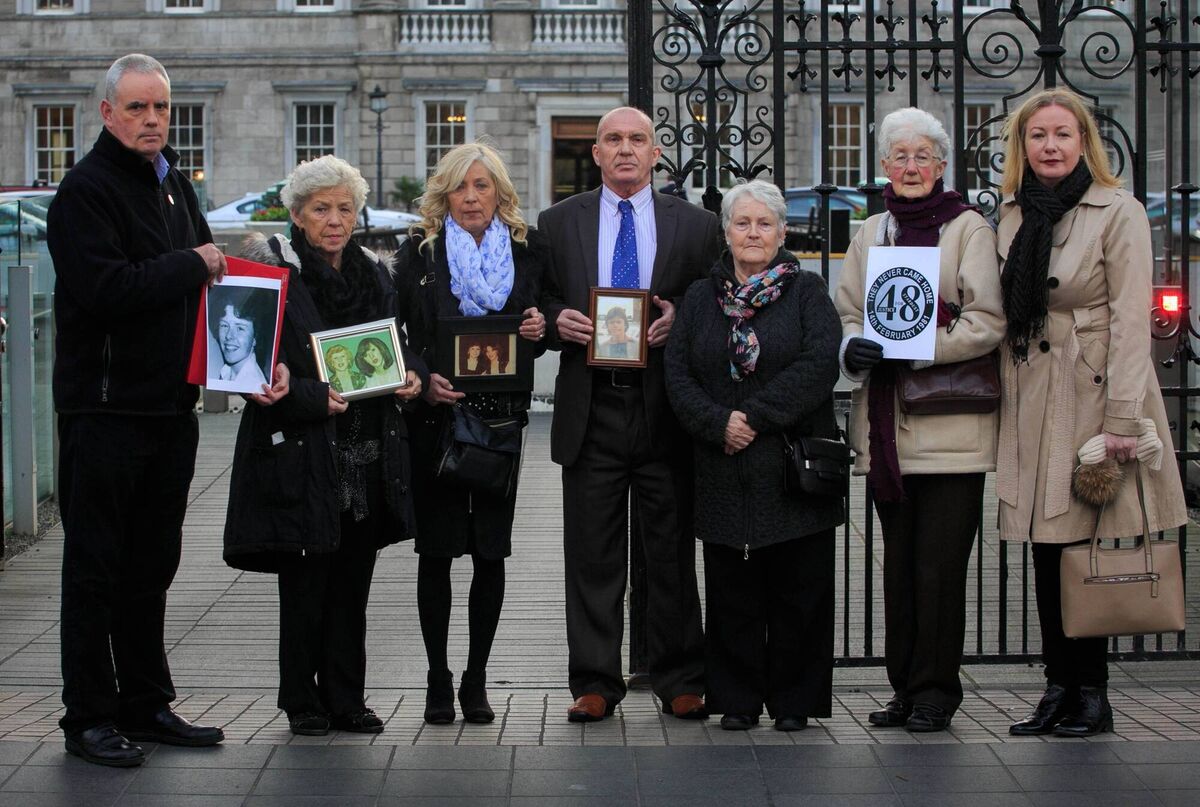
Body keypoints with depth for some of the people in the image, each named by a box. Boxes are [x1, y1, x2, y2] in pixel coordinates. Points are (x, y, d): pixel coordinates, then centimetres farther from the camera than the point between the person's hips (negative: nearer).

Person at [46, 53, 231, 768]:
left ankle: (147, 704, 24)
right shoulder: (87, 189, -11)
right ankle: (89, 717, 8)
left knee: (151, 565, 14)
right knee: (95, 567, 0)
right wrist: (191, 266, -14)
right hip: (106, 407, -8)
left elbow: (205, 266, 26)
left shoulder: (174, 184, 15)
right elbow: (103, 288, -24)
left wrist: (219, 267, 3)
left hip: (171, 405, 8)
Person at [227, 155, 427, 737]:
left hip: (368, 457, 5)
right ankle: (303, 703, 14)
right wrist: (313, 398, -23)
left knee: (352, 584, 8)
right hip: (300, 454, -5)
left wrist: (412, 375, -1)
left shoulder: (374, 273, 13)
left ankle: (347, 699, 18)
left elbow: (396, 346, 21)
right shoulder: (273, 269, -4)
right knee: (304, 583, 1)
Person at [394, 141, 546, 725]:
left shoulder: (526, 251, 9)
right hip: (435, 415, -1)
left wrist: (539, 331, -5)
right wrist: (422, 380, -12)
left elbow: (536, 326, 18)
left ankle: (476, 681, 12)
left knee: (491, 552, 2)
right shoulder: (419, 251, 4)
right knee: (436, 551, 1)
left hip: (500, 416, 1)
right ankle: (438, 681, 10)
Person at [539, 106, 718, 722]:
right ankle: (595, 683, 10)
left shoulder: (695, 226, 9)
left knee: (672, 553, 5)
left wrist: (679, 319, -11)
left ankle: (680, 682, 13)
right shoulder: (557, 224, 10)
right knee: (592, 556, 3)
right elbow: (539, 304, 12)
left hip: (666, 410, 0)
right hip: (590, 411, 0)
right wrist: (557, 320, -9)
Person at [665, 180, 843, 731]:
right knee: (731, 590, 4)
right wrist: (718, 422, -12)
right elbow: (677, 375, 4)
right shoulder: (700, 298, 12)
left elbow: (820, 364, -10)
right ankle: (736, 700, 13)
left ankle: (793, 700, 11)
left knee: (797, 590, 1)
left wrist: (757, 416, -14)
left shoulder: (806, 291, 4)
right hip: (724, 472, 2)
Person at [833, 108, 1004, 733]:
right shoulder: (870, 234, 16)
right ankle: (905, 687, 16)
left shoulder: (968, 228, 1)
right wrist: (853, 347, -7)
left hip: (949, 424, -4)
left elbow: (987, 323, -7)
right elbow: (845, 312, 16)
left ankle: (934, 692, 4)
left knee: (939, 568, -4)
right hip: (886, 426, 5)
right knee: (899, 564, 8)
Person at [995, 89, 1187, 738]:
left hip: (1093, 395, -5)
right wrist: (1002, 403, 9)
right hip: (1030, 403, 5)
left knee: (1084, 546, -5)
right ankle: (1059, 688, 10)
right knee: (1045, 547, 5)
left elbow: (1130, 322, -10)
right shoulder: (1011, 214, 11)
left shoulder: (1118, 212, -6)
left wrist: (1122, 420, -15)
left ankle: (1090, 693, 5)